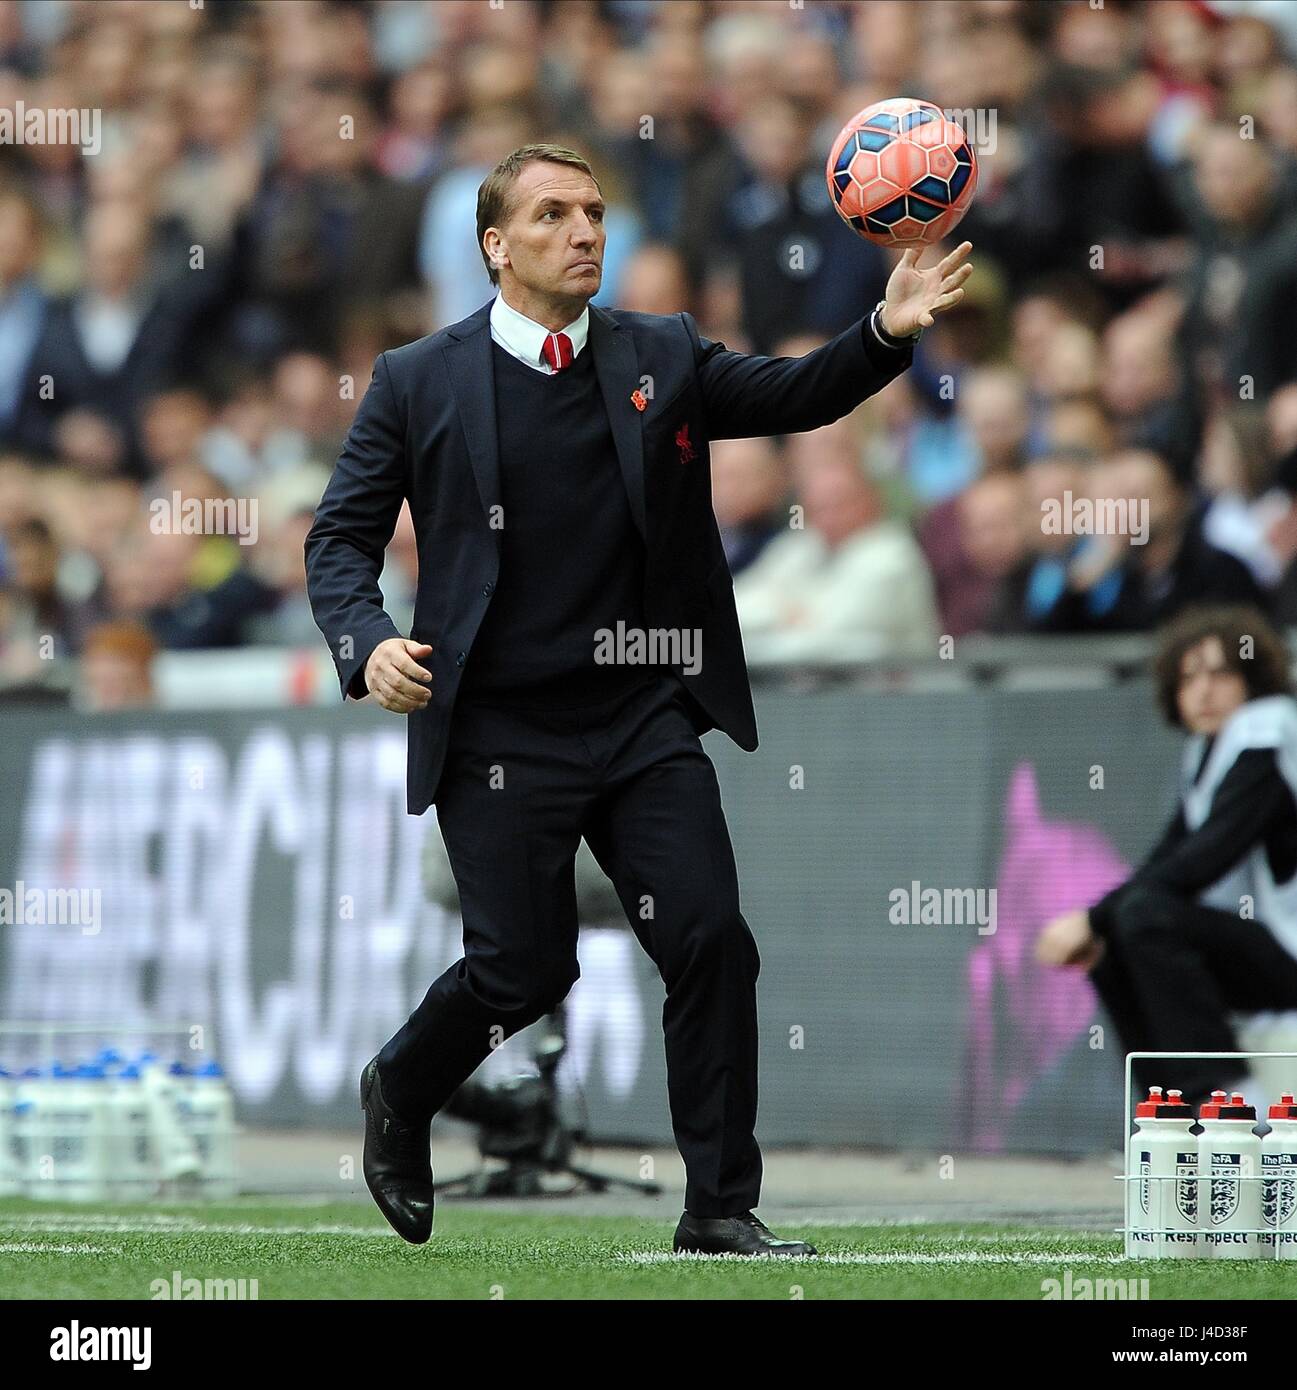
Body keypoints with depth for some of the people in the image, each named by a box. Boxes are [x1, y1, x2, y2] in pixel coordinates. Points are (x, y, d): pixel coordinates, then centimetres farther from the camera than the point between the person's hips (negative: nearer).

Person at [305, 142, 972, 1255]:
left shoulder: (663, 357, 8)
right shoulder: (420, 382, 1)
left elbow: (796, 396, 3)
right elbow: (342, 536, 3)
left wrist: (889, 329, -16)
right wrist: (368, 644, -15)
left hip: (646, 718, 3)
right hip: (502, 735, -3)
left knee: (711, 943, -7)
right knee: (526, 967, -3)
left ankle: (721, 1207, 3)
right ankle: (400, 1094, 29)